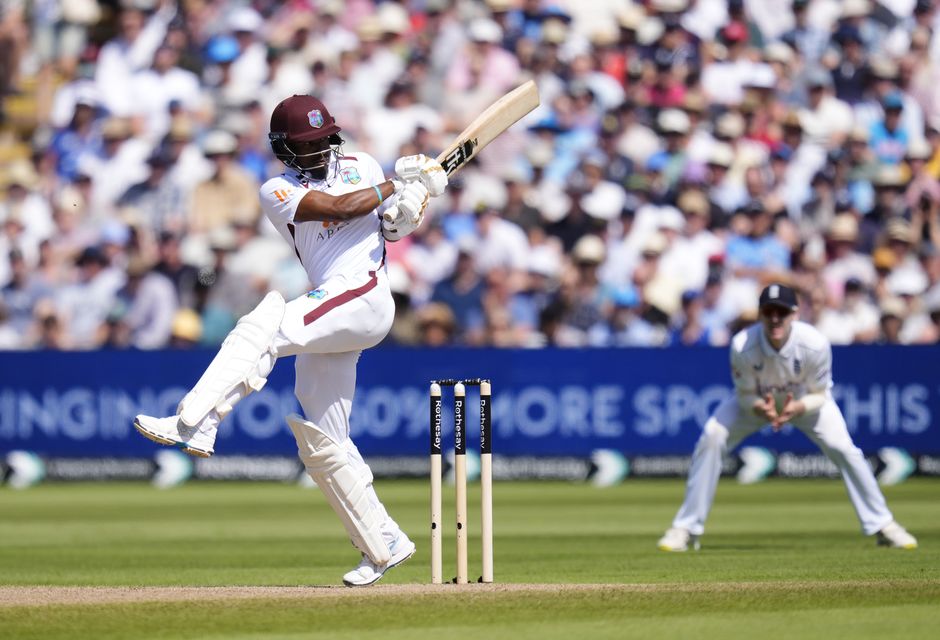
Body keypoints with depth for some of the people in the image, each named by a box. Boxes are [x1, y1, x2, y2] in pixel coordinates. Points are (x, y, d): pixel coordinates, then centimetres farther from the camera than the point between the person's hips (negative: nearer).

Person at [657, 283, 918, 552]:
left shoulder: (815, 345, -34)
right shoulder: (742, 346, -34)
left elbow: (818, 396, -20)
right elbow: (745, 395, -19)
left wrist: (798, 408, -43)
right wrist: (761, 409, -42)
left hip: (806, 401, 0)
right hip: (756, 401, 0)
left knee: (844, 449, -17)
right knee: (710, 440, -20)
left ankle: (883, 526, 2)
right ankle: (686, 529, -9)